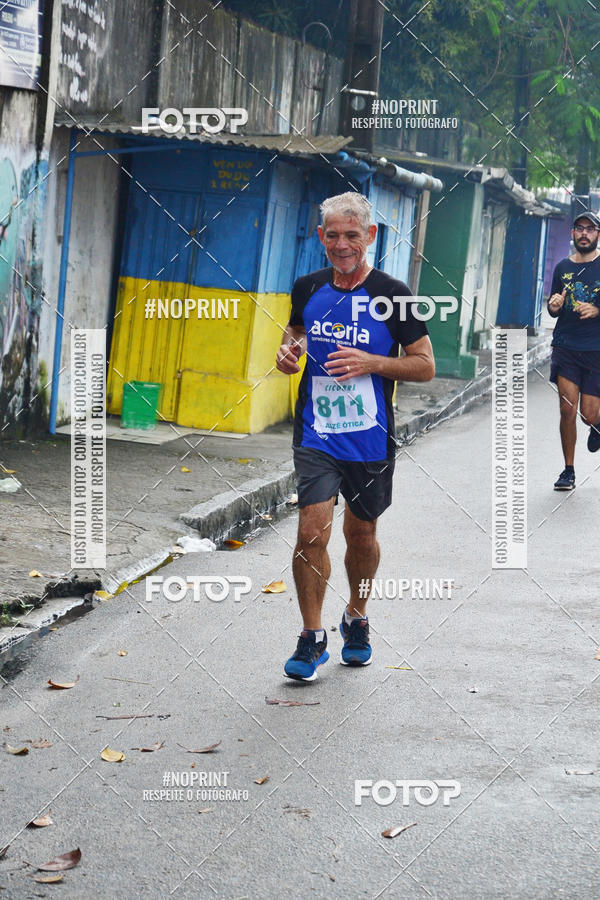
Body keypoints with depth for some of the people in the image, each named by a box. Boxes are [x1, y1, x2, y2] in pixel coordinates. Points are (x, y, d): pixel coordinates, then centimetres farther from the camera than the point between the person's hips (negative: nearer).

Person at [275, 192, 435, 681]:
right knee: (312, 531, -11)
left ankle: (357, 620, 38)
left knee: (361, 533, 14)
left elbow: (426, 366, -4)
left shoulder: (391, 295, -7)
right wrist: (288, 350, -1)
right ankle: (312, 638, 3)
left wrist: (372, 363, -19)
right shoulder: (307, 289, 2)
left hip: (371, 439, -1)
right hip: (317, 434, 1)